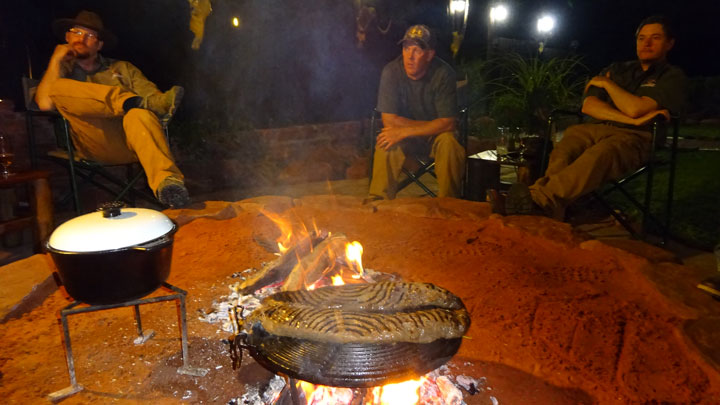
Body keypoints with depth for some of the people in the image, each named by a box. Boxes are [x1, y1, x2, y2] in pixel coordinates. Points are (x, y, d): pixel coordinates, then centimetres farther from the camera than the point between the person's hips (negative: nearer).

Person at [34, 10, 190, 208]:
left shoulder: (122, 68, 31)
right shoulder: (59, 72, 28)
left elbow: (151, 94, 15)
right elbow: (45, 103, 6)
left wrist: (159, 102, -10)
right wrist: (56, 60, 12)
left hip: (132, 140, 0)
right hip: (96, 145, 0)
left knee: (140, 115, -36)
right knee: (59, 87, -19)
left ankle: (166, 182, -58)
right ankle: (130, 100, -28)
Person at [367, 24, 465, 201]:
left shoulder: (443, 74, -19)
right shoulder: (391, 71, -17)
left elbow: (447, 123, -22)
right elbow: (389, 120, -19)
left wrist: (403, 132, -28)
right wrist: (434, 125, -17)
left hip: (436, 134, 0)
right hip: (402, 135, 0)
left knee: (449, 143, -31)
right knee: (386, 145, -31)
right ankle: (378, 201, -17)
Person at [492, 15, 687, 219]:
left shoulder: (673, 77, 10)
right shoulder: (617, 70, 24)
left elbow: (635, 109, -9)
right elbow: (588, 106, 6)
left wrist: (606, 84, 5)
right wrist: (633, 120, -6)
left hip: (636, 138, -4)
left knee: (602, 152, -39)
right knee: (571, 135, -32)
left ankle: (542, 198, -58)